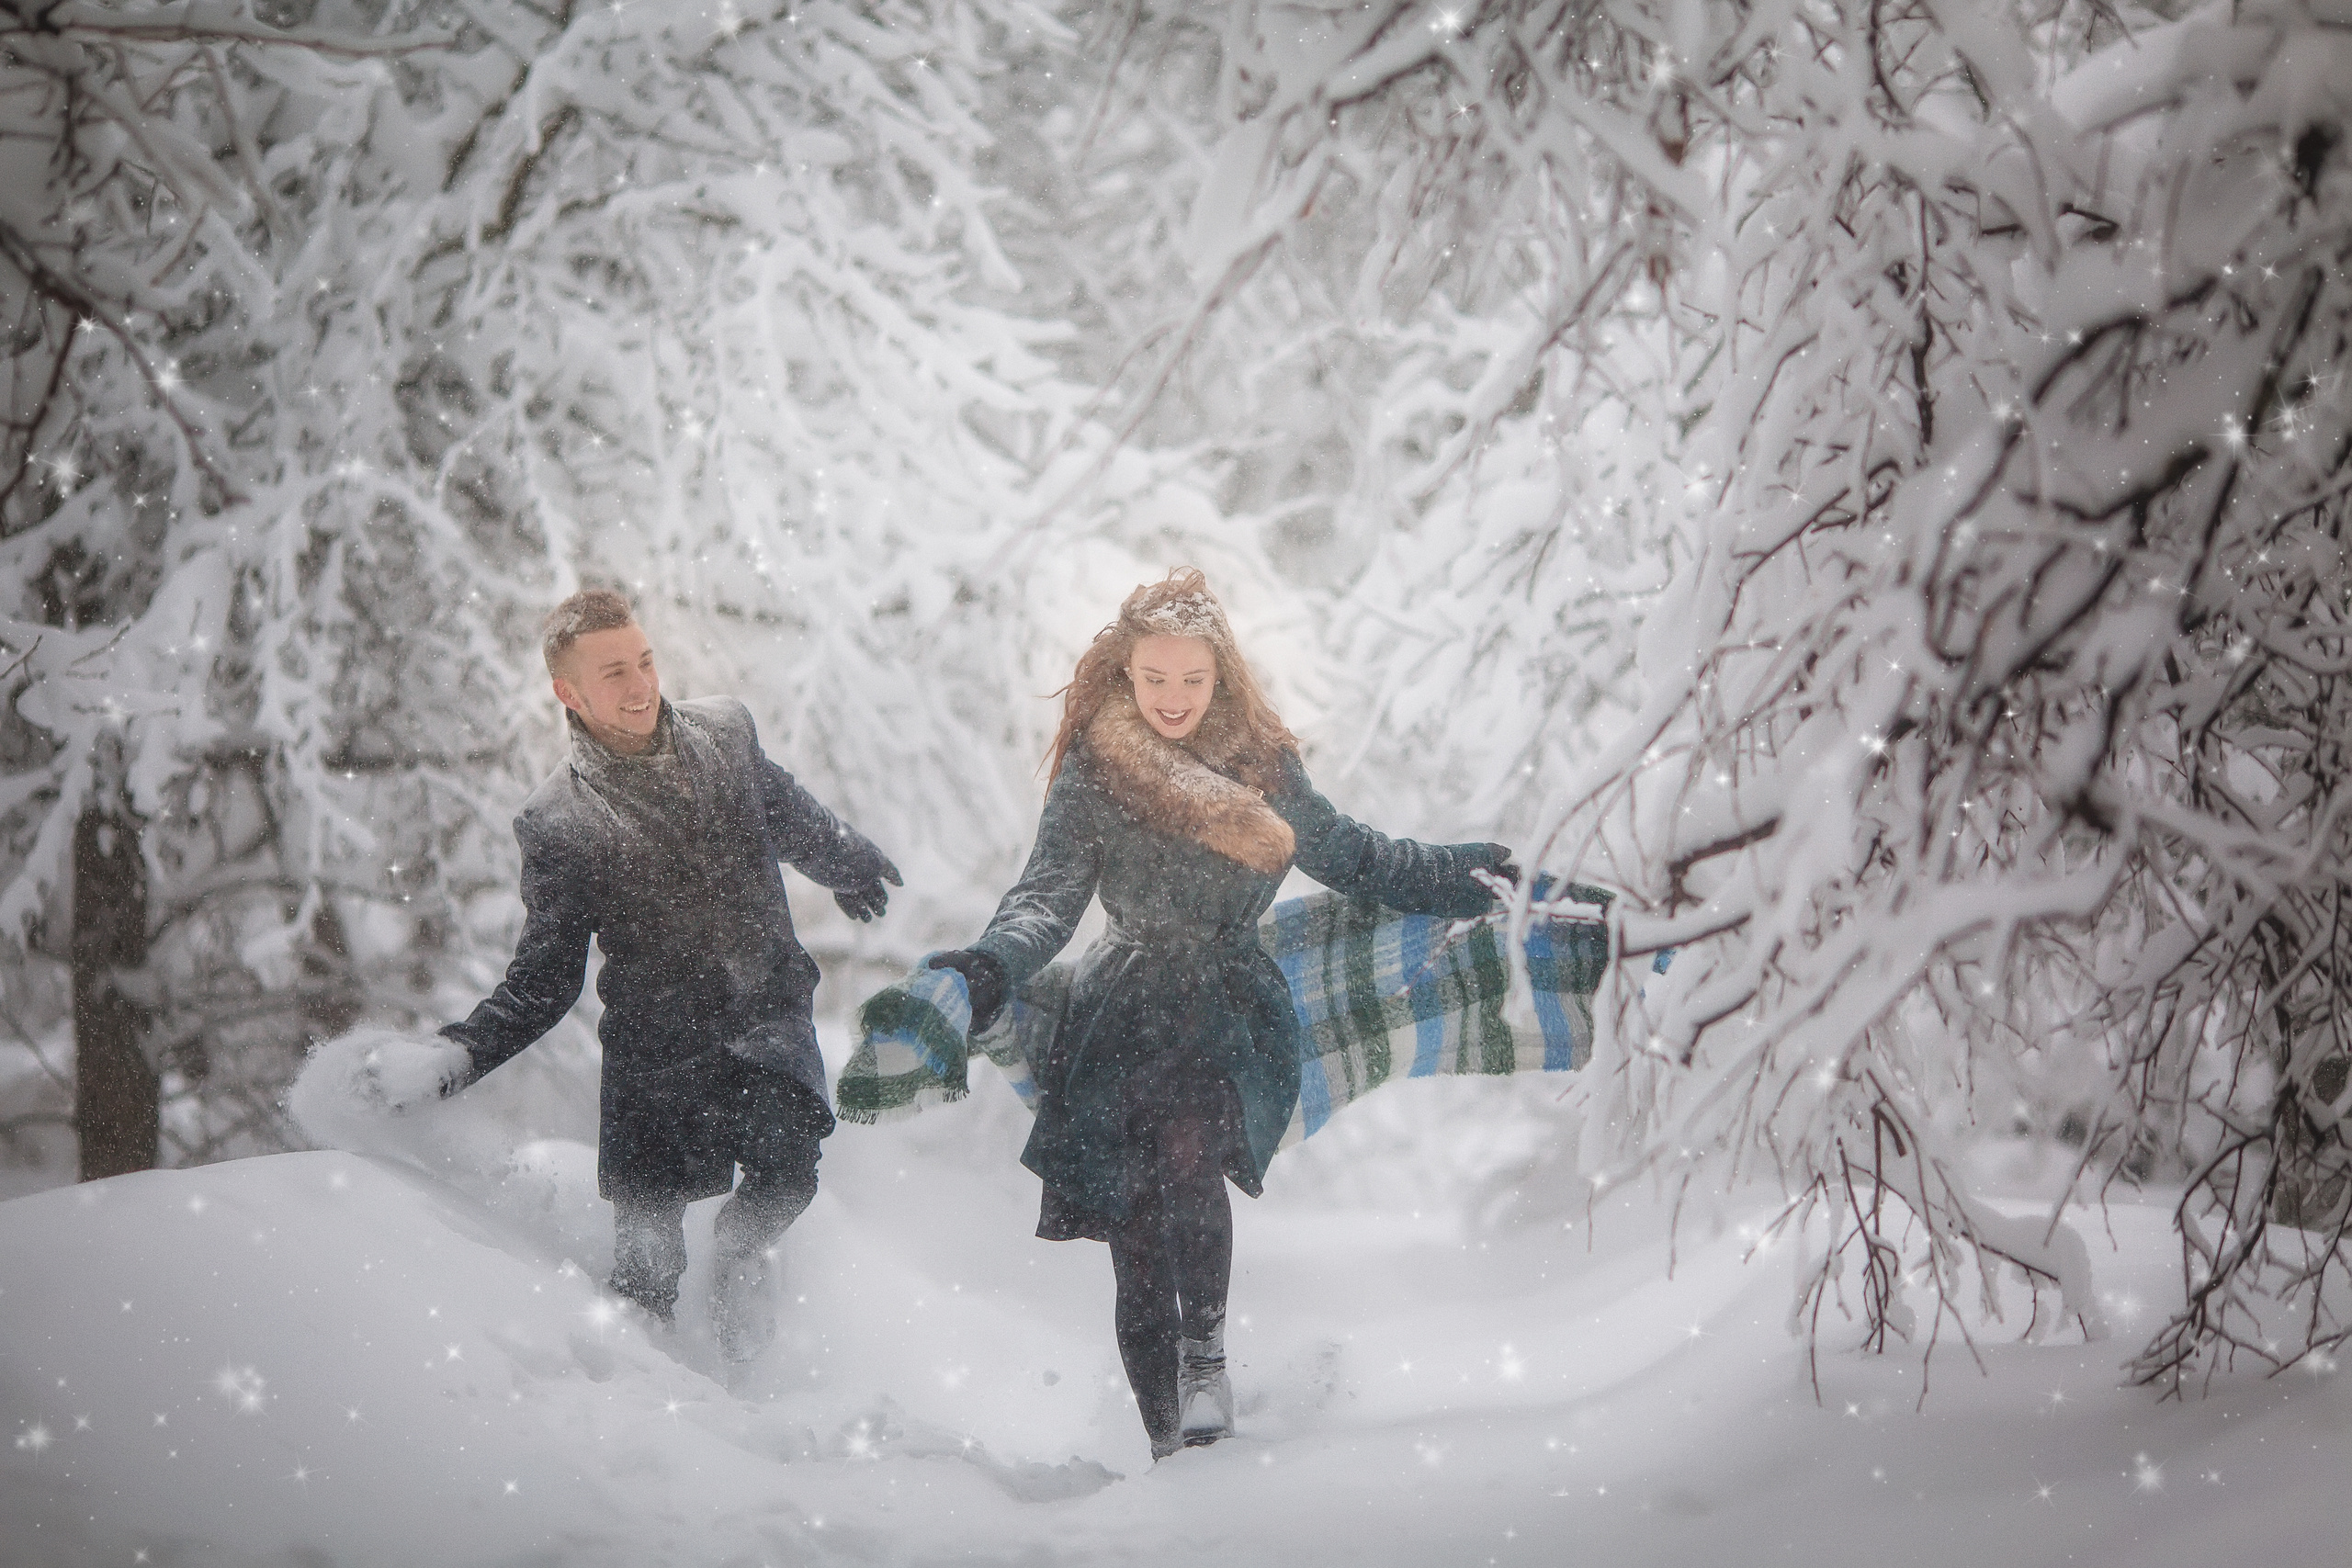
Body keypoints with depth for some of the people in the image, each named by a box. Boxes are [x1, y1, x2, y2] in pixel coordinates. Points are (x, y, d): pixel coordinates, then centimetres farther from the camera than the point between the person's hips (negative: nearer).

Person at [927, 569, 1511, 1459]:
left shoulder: (1261, 766, 7)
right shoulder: (1093, 776, 0)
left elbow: (1351, 858, 22)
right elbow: (1050, 896, -11)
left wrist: (1469, 876, 22)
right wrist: (990, 967, -31)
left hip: (1231, 1016, 0)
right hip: (1123, 1023, 0)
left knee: (1189, 1152, -31)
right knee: (1139, 1251, -2)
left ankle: (1207, 1354, -13)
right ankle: (1167, 1446, 11)